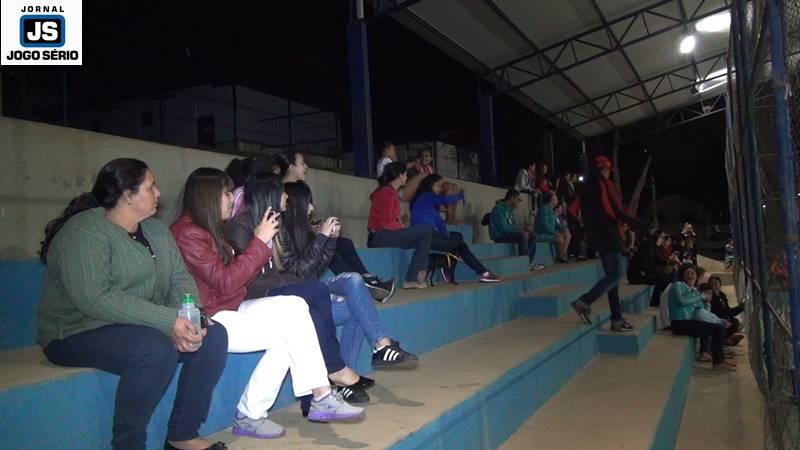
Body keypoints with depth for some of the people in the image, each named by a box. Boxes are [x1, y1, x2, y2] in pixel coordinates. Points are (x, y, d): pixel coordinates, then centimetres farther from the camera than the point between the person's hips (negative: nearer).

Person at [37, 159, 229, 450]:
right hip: (79, 333, -8)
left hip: (142, 327, 8)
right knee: (157, 349, -34)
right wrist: (168, 320, -32)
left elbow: (180, 278, 2)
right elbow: (94, 298, -28)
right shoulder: (84, 232, -16)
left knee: (214, 335, -11)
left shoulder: (156, 230, 9)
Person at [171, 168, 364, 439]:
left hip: (228, 310, 9)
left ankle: (321, 398, -15)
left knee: (294, 306, -12)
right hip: (207, 321, -9)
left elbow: (234, 274, 12)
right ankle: (249, 415, -8)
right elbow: (225, 283, -19)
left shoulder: (207, 229, 15)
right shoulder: (187, 233, -15)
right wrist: (259, 242, -16)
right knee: (288, 330, -18)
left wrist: (261, 242, 1)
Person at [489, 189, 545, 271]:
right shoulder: (499, 208, -15)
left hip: (508, 233, 10)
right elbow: (503, 227, -24)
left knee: (532, 236, 2)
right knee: (522, 236, -31)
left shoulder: (510, 209, 15)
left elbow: (513, 225, 17)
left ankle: (530, 262, -3)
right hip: (499, 236, -10)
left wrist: (522, 230, -5)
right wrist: (521, 231, -20)